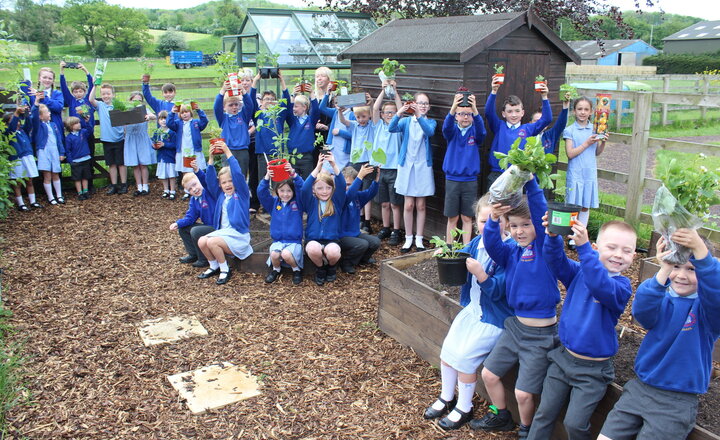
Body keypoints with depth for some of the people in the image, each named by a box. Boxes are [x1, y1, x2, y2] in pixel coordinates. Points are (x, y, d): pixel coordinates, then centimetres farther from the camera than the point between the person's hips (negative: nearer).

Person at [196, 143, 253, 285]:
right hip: (222, 231, 7)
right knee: (202, 241, -18)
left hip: (238, 235, -6)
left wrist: (228, 152, -16)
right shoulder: (220, 195, 14)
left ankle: (225, 270, -7)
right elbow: (210, 180, 6)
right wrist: (211, 159, -6)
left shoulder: (241, 193, -2)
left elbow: (238, 174, -15)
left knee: (212, 242, -27)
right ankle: (214, 266, 7)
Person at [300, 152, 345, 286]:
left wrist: (334, 165, -24)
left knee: (333, 252, -34)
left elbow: (341, 185, -10)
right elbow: (304, 189, -14)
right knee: (313, 249, -36)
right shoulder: (311, 202, 6)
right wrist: (318, 167, -23)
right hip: (313, 240, 0)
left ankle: (332, 266, 5)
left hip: (332, 240, 0)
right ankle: (320, 268, -1)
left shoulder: (336, 201, 7)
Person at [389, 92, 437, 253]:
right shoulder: (406, 121, 4)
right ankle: (408, 238, 14)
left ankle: (419, 239, 14)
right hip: (407, 165, 0)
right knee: (409, 204, 2)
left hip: (423, 166, 0)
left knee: (420, 205, 4)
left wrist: (419, 115, -34)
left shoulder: (430, 122, 4)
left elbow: (430, 131, -20)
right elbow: (392, 128, -15)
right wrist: (399, 113, -31)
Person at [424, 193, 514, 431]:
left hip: (494, 318, -7)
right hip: (473, 308, 7)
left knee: (465, 355, -13)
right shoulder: (477, 242, -3)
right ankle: (447, 398, 28)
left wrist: (480, 274, -39)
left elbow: (497, 291, -24)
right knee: (448, 349, 5)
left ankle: (464, 409, 10)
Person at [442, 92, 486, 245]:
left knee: (467, 218, 7)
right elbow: (446, 127, -21)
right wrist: (453, 108, -41)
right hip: (452, 179, 0)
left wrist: (475, 109, -39)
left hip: (470, 180, 0)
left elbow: (481, 130, -22)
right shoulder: (453, 131, 1)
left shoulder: (475, 132, 1)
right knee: (452, 217, 6)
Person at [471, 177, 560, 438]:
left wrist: (529, 181, -35)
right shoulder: (511, 252, 3)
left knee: (523, 393, 0)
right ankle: (501, 417, 41)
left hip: (541, 333, -6)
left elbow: (541, 213, -25)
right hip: (516, 325, 6)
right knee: (489, 374, 16)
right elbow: (491, 244, -14)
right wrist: (493, 220, -31)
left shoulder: (544, 245, -11)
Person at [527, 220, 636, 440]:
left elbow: (600, 285, -36)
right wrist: (553, 236, -36)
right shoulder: (579, 271, -1)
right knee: (544, 414, 11)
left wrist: (583, 247, -46)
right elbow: (556, 261, -16)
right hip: (563, 358, 4)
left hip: (592, 370, -4)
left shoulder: (622, 286, -16)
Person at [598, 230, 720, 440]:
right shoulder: (662, 300, 1)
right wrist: (664, 271, -38)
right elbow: (641, 311, -23)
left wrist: (700, 249, -46)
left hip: (677, 402, -3)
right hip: (640, 389, 3)